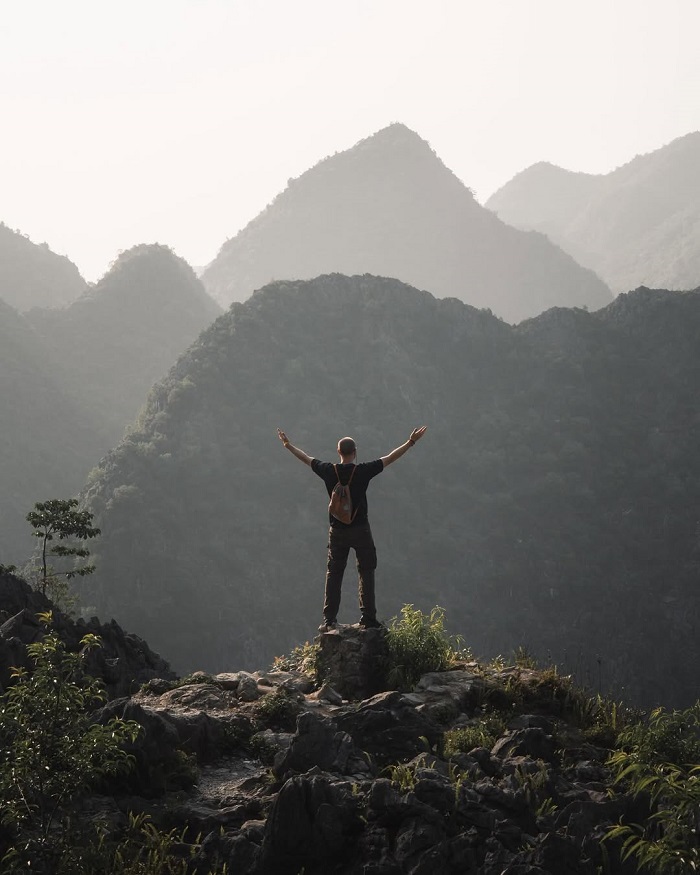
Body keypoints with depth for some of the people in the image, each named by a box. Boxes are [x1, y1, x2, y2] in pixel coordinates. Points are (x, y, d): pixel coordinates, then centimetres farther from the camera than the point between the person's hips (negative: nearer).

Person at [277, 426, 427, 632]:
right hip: (360, 530, -3)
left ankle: (329, 619, 6)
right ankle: (368, 617, 0)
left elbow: (305, 458, 11)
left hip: (337, 531, 3)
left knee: (333, 574, 8)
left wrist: (288, 444, 26)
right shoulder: (363, 471, -11)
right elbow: (390, 458, -6)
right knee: (366, 572, 5)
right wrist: (411, 442, 2)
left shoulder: (329, 471, -4)